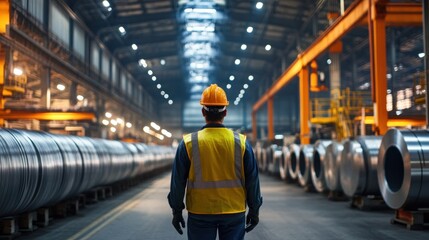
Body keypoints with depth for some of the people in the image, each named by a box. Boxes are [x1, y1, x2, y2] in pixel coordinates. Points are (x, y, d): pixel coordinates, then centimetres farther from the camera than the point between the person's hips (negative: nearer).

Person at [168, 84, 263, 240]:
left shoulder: (188, 143, -6)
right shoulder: (241, 142, -4)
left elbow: (178, 181, -2)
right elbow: (252, 181, 0)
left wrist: (177, 211, 9)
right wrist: (254, 211, 11)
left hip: (200, 214, 0)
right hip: (234, 213, 1)